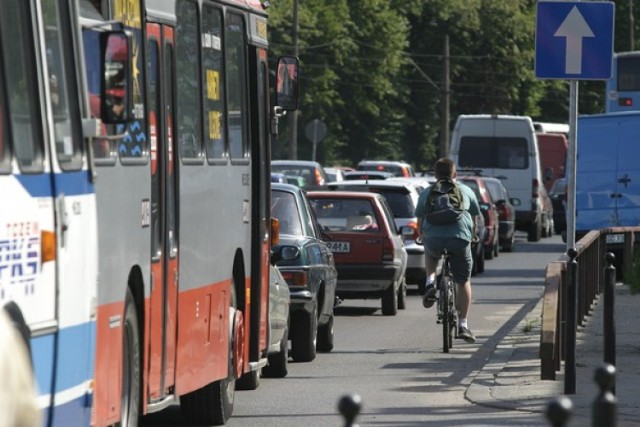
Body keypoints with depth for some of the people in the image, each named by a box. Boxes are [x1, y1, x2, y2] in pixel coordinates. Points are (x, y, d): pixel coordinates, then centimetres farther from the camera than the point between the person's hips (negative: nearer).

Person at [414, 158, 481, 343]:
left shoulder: (426, 193, 19)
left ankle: (430, 282, 13)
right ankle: (463, 325, 11)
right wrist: (472, 235, 45)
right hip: (460, 239, -1)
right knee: (464, 282, 13)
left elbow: (420, 221, 23)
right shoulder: (466, 191, 20)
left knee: (430, 253, 37)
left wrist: (422, 236, 41)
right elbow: (474, 218, 28)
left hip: (434, 239, 1)